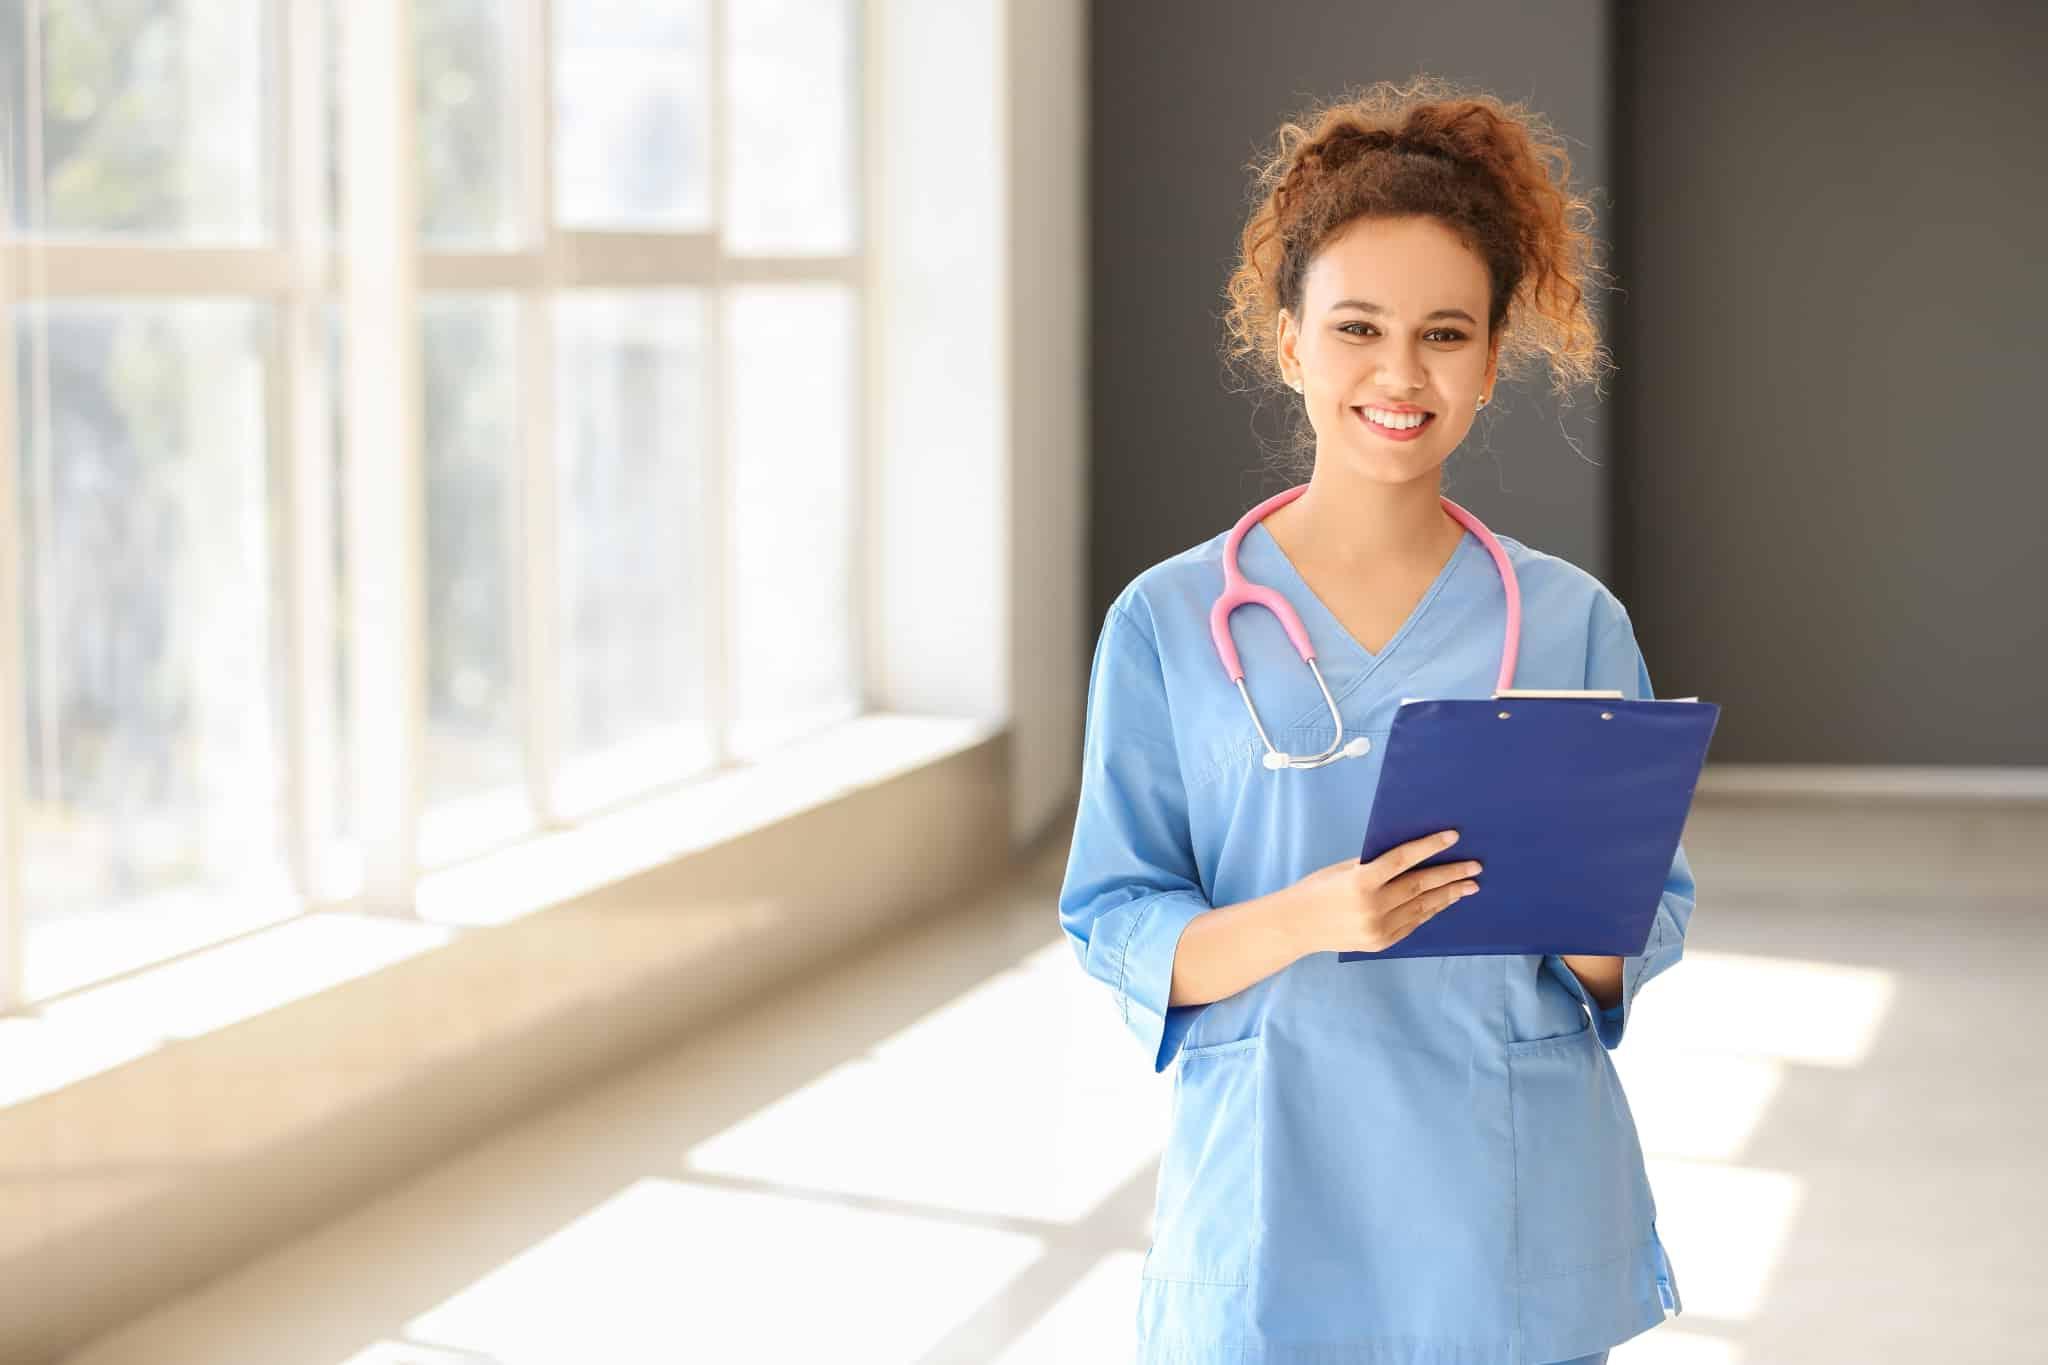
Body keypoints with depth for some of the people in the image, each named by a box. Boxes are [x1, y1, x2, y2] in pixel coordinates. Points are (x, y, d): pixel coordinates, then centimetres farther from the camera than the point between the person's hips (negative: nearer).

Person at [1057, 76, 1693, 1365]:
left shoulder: (1573, 623, 3)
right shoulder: (1169, 625, -1)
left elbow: (1657, 918, 6)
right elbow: (1115, 932, -3)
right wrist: (1308, 919, -21)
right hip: (1273, 1217, -1)